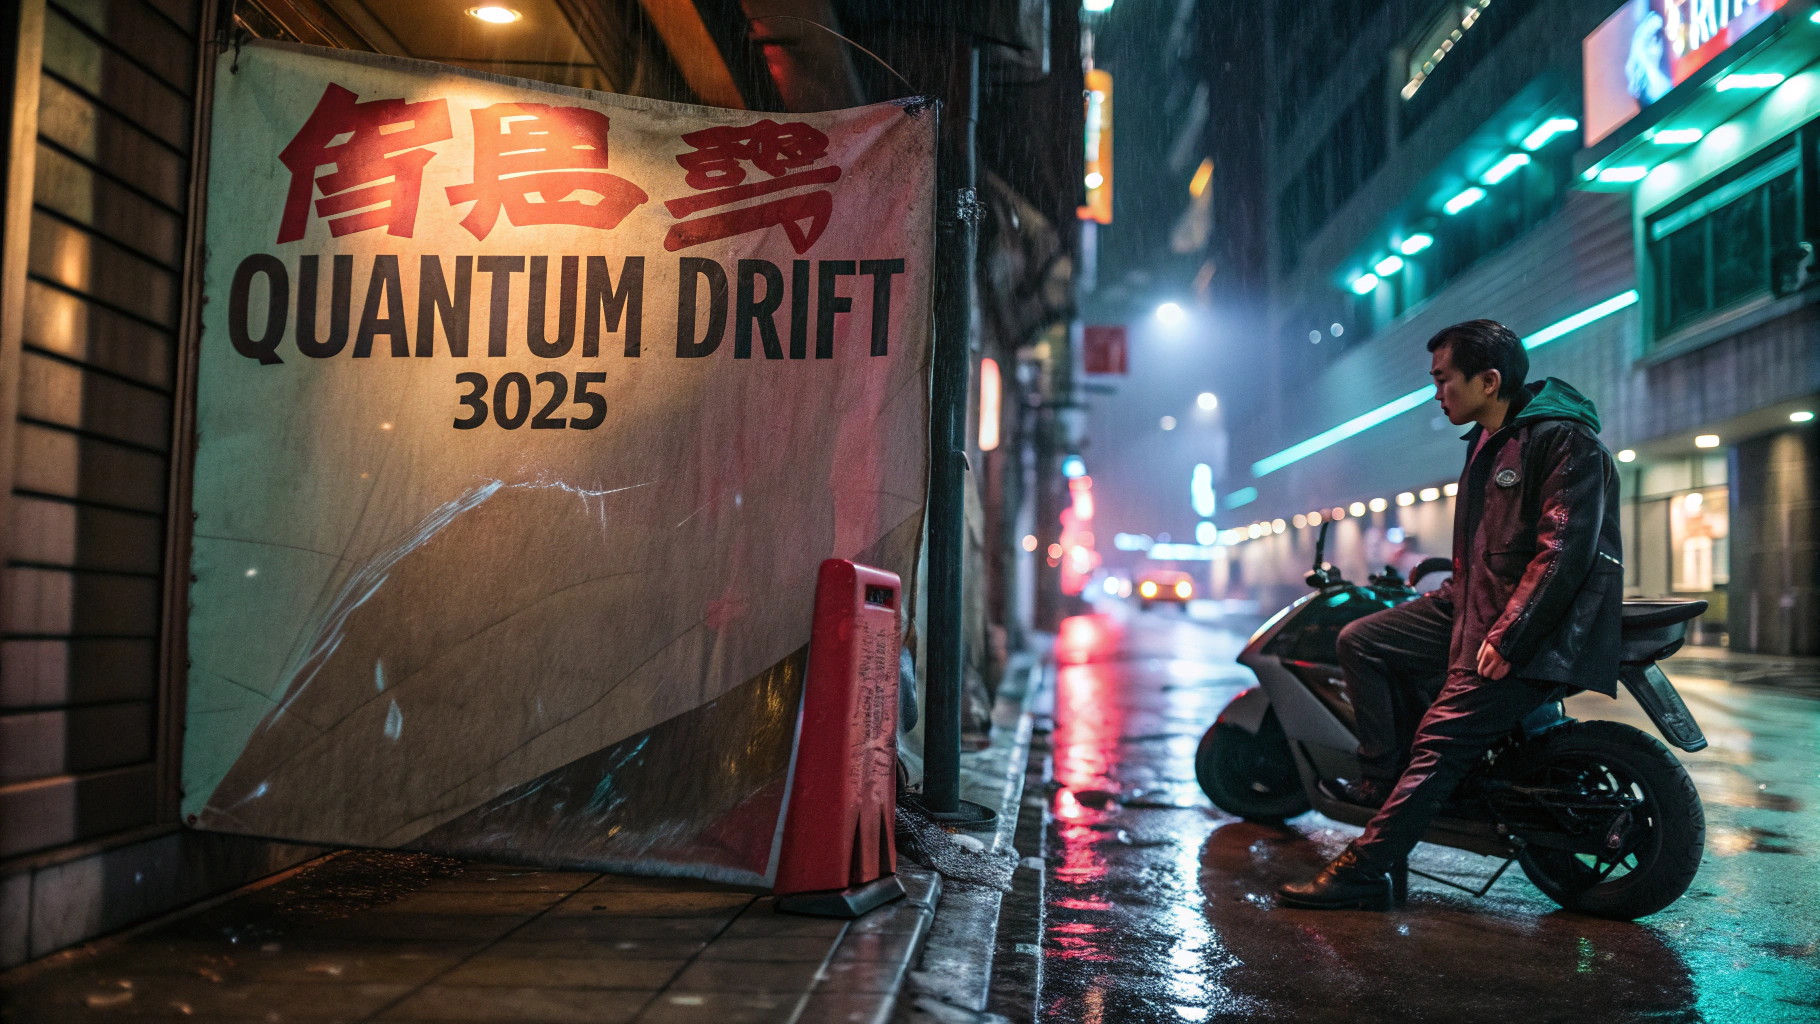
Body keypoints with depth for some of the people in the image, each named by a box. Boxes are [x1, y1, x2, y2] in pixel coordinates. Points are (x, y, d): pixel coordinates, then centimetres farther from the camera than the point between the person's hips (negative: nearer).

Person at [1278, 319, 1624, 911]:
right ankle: (1384, 779, 2)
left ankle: (1364, 871, -13)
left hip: (1539, 630, -10)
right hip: (1473, 607, 10)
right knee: (1360, 640, 0)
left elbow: (1565, 551, -22)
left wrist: (1505, 638, -24)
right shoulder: (1488, 443, 17)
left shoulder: (1565, 440, -13)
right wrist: (1450, 593, 15)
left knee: (1440, 738, -16)